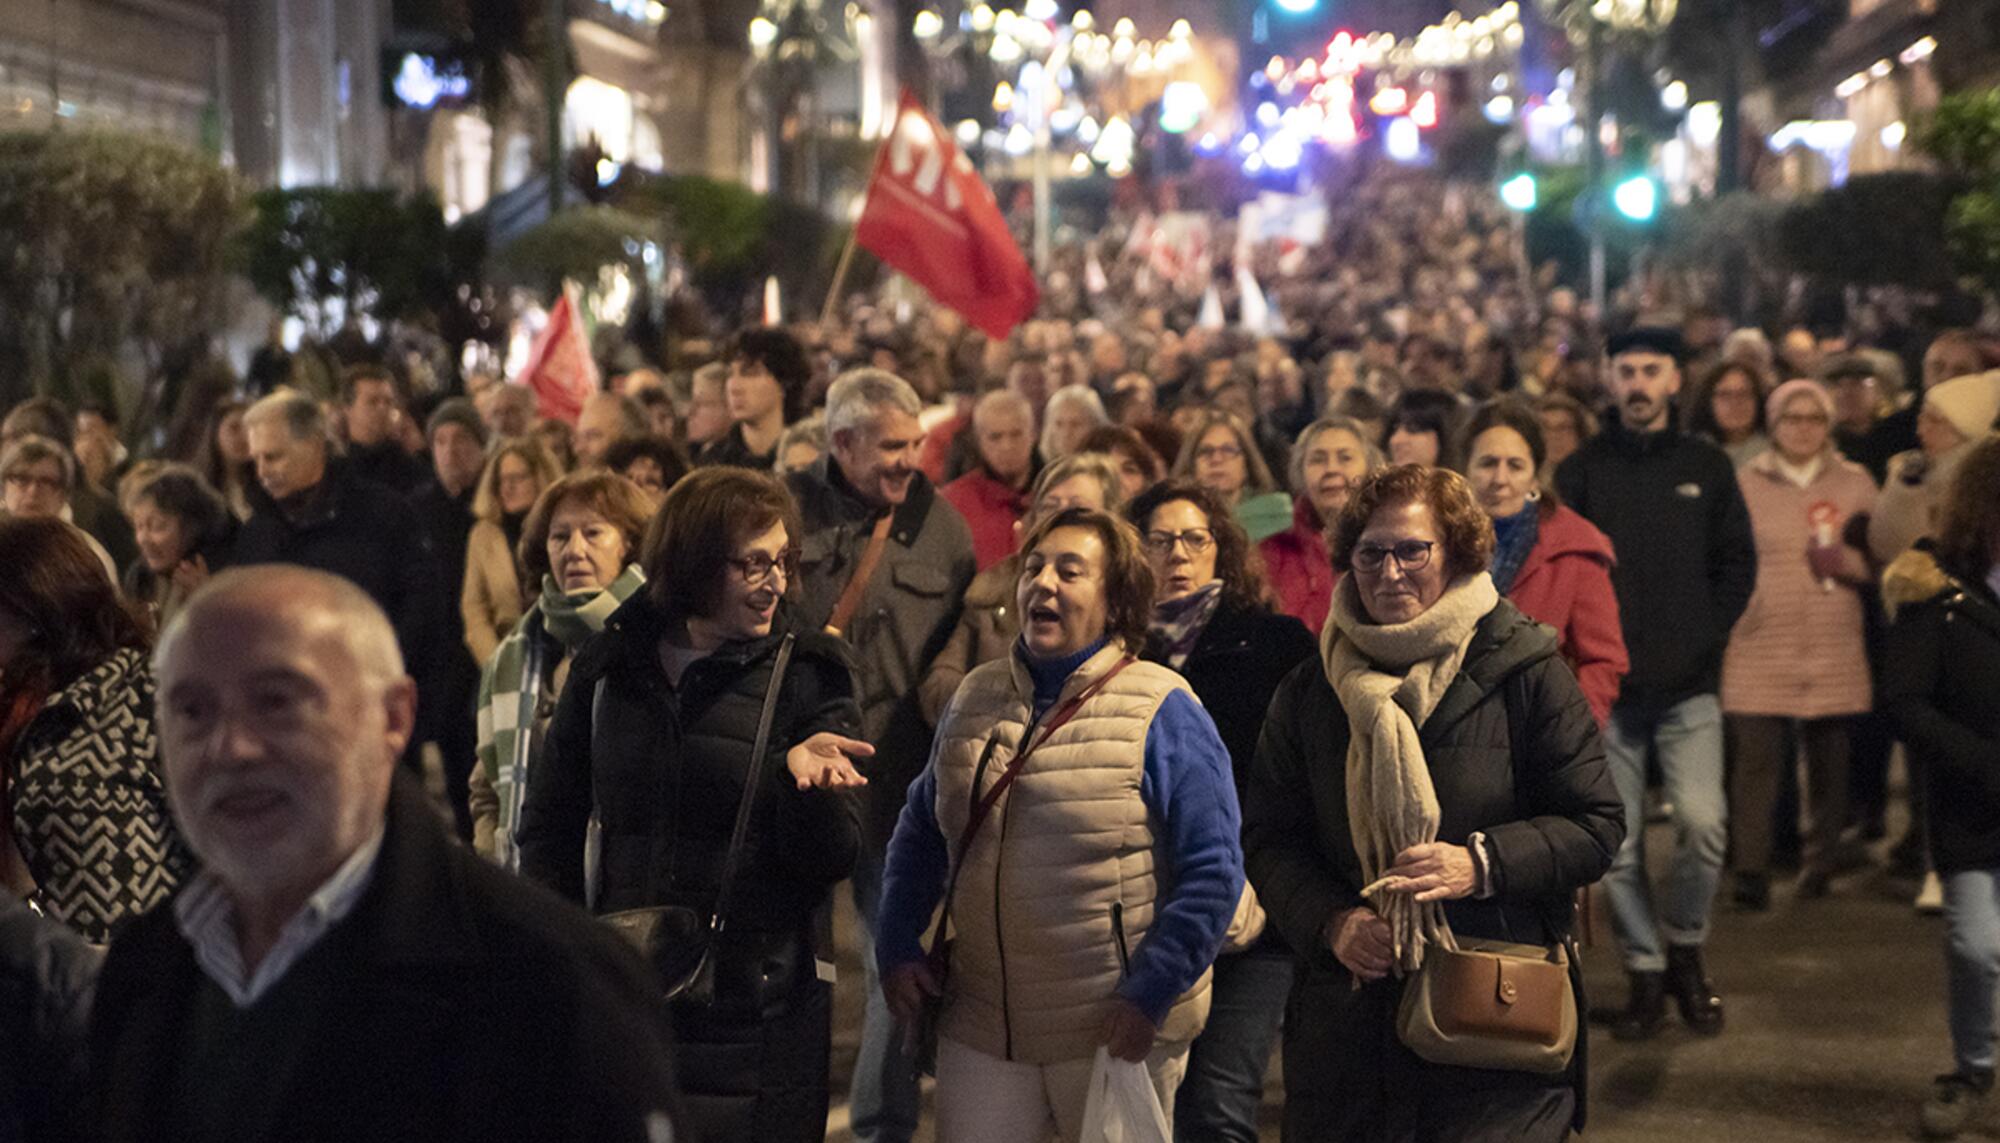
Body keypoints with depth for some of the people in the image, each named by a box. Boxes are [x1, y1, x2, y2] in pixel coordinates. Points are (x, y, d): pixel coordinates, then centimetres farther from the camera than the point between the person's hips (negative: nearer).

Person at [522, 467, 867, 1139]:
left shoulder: (806, 674, -2)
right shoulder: (609, 667, 5)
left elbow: (830, 861, -6)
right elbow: (549, 824, 15)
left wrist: (806, 780, -25)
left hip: (758, 1016, -2)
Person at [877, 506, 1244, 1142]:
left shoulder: (1161, 713, -8)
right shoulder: (975, 700, 9)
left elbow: (1213, 871, -11)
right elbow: (919, 834, 19)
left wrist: (1151, 994, -15)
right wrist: (897, 948, 8)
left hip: (1117, 1036, -4)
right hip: (982, 1030, 4)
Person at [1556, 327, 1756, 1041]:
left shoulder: (1707, 467, 9)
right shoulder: (1581, 473, 5)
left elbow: (1739, 566, 9)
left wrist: (1703, 637, -3)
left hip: (1688, 686, 0)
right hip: (1606, 688, 0)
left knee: (1703, 822, -15)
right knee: (1619, 842, 1)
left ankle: (1684, 948, 9)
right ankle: (1645, 974, 15)